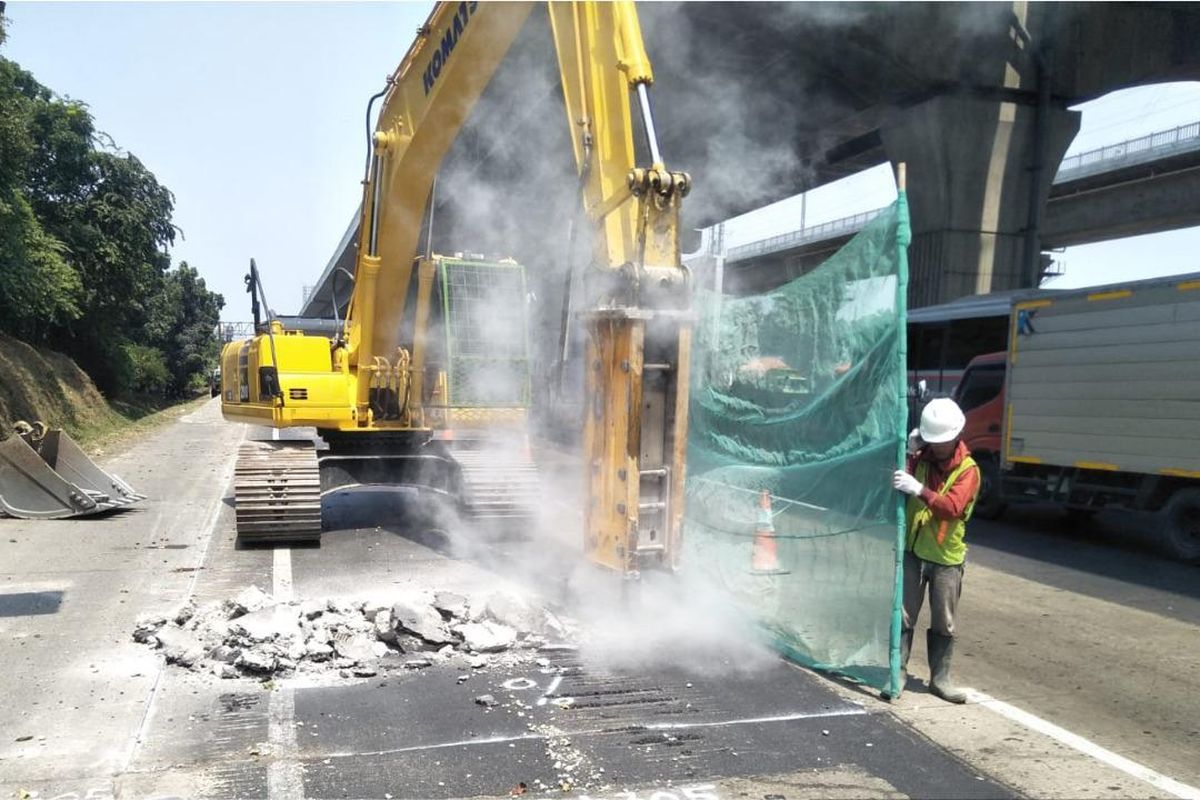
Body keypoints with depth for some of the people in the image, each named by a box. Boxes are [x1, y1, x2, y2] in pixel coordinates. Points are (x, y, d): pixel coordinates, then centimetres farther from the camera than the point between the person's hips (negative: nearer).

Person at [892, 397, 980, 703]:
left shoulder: (968, 469, -9)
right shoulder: (920, 459, 3)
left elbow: (952, 507, -24)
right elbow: (897, 484, -3)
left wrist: (919, 489, -37)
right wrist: (908, 453, -15)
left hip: (946, 557, -2)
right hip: (912, 551, 2)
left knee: (944, 624, 9)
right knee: (903, 617, 3)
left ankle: (940, 678, 22)